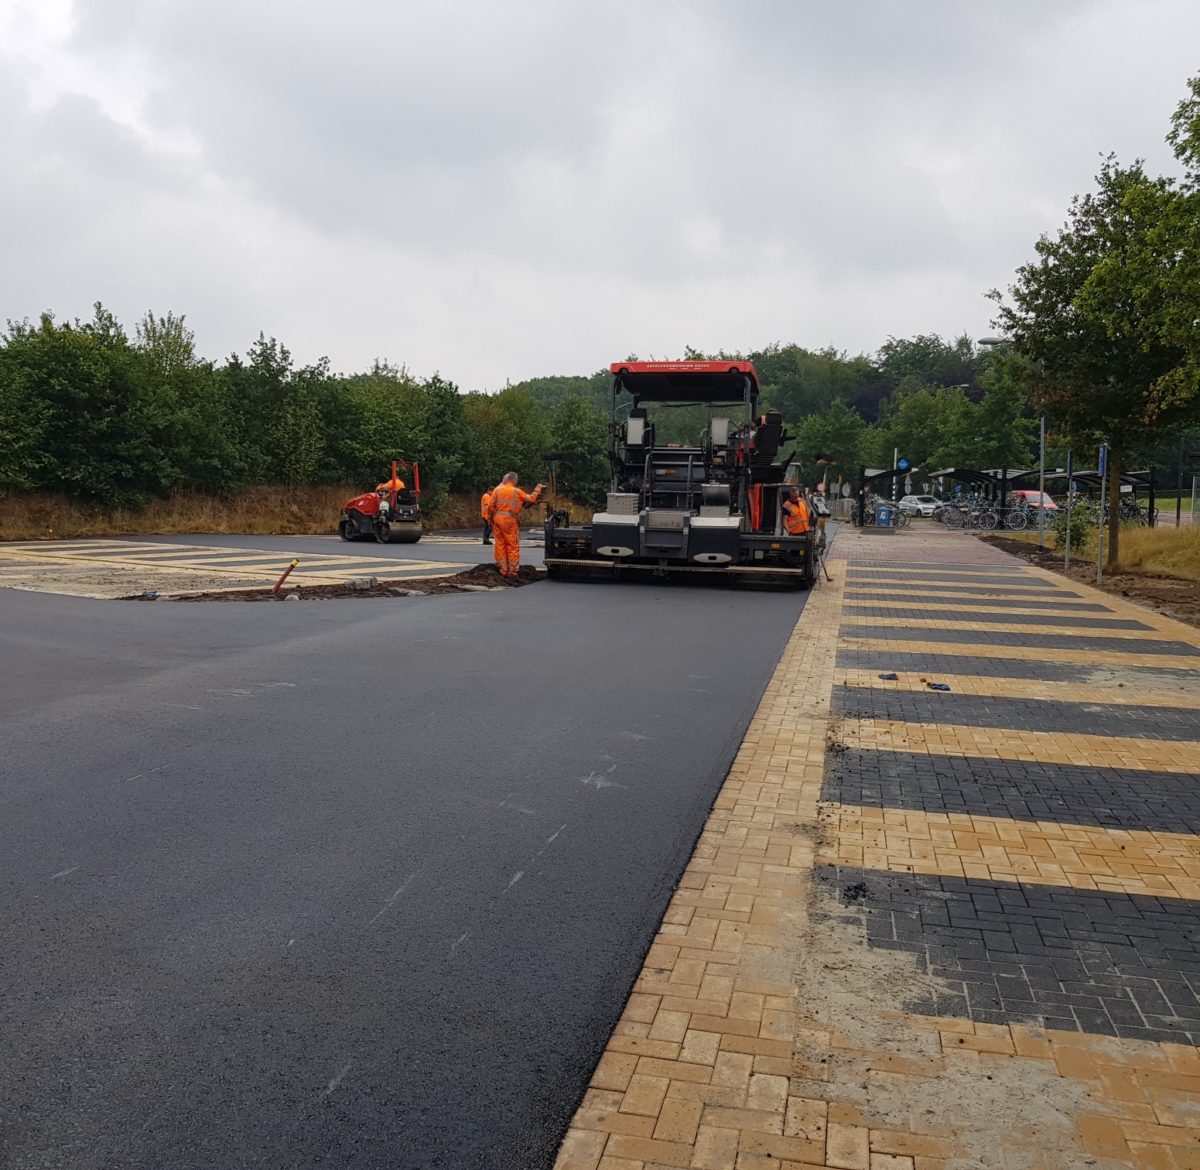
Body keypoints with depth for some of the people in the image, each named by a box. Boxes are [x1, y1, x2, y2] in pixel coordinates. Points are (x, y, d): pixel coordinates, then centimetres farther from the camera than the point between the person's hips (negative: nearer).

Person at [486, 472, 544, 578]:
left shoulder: (497, 490, 4)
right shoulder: (517, 492, -5)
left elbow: (491, 506, 2)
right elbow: (531, 498, -1)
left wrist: (489, 519, 12)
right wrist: (538, 488, 13)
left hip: (497, 519, 4)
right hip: (509, 521, -4)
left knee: (500, 545, 10)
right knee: (513, 546, 4)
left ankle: (503, 570, 13)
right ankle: (512, 571, 4)